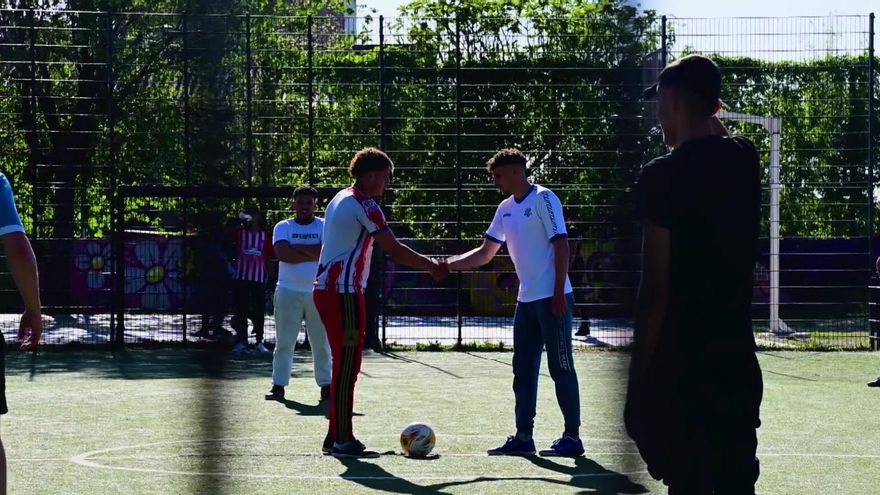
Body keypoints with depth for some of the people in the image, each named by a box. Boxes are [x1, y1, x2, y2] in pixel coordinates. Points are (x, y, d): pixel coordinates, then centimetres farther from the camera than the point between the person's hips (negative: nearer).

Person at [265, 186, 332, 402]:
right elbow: (282, 253, -12)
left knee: (322, 342, 4)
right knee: (284, 342, 0)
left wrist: (296, 247, -11)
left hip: (317, 292, 0)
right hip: (288, 291, 0)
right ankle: (278, 386, 2)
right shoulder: (283, 227, 6)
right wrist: (312, 254, -12)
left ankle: (326, 386, 11)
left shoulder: (325, 226, 5)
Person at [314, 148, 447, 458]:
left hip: (327, 289, 10)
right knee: (347, 367, -8)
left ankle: (336, 437, 16)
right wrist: (432, 266, -4)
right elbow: (395, 251, -14)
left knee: (344, 365, 14)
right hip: (344, 293, -10)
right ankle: (343, 440, -8)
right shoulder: (364, 205, -13)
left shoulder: (341, 199, 17)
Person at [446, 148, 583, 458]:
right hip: (526, 301, 8)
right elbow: (485, 254, 18)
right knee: (523, 370, 8)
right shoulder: (506, 209, 13)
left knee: (561, 367, -5)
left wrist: (559, 293, -18)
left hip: (552, 298, -8)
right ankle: (523, 437, 12)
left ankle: (572, 437, 0)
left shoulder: (543, 199, -9)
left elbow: (561, 246, -13)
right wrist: (448, 264, 5)